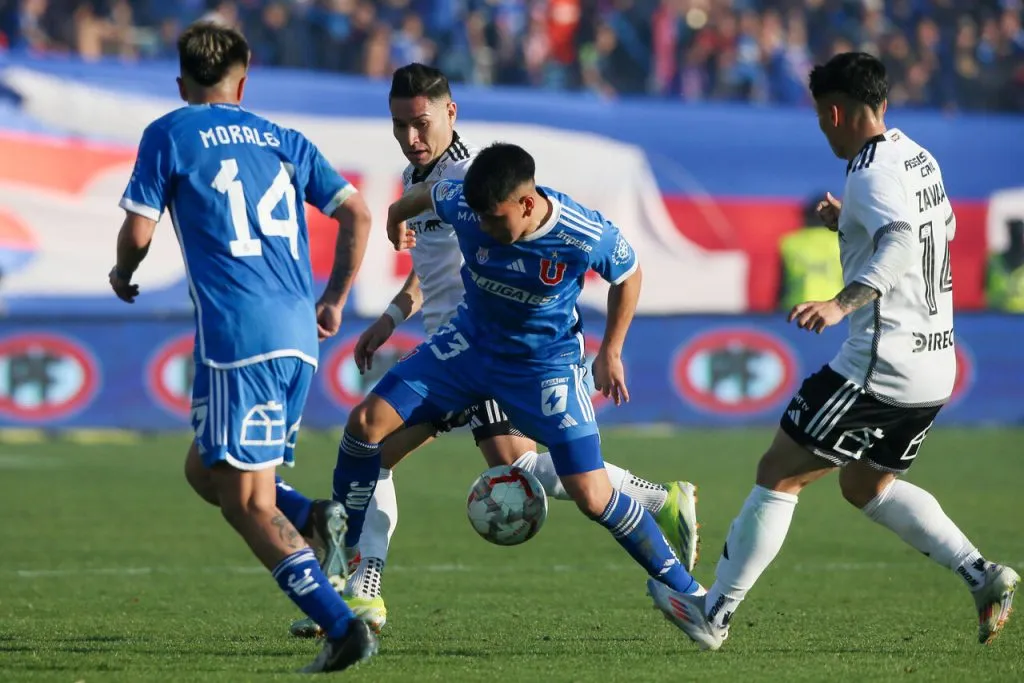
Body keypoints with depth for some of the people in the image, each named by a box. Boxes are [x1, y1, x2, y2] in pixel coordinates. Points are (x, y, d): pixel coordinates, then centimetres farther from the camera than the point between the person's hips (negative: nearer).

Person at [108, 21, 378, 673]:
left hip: (237, 336, -6)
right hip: (299, 337, 6)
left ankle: (343, 626, -19)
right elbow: (356, 212, 12)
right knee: (205, 470, 22)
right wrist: (335, 299, 22)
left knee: (247, 503, -6)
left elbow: (138, 232, 1)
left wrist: (123, 275, 23)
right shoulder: (284, 140, 18)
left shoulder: (169, 135, 5)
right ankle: (318, 521, -2)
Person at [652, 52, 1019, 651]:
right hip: (936, 366, 9)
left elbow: (901, 244, -35)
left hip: (878, 367, -9)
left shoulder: (874, 175, -17)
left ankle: (715, 614, 6)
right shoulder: (921, 161, 12)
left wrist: (843, 303, -46)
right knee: (868, 485, 25)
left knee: (779, 474, 1)